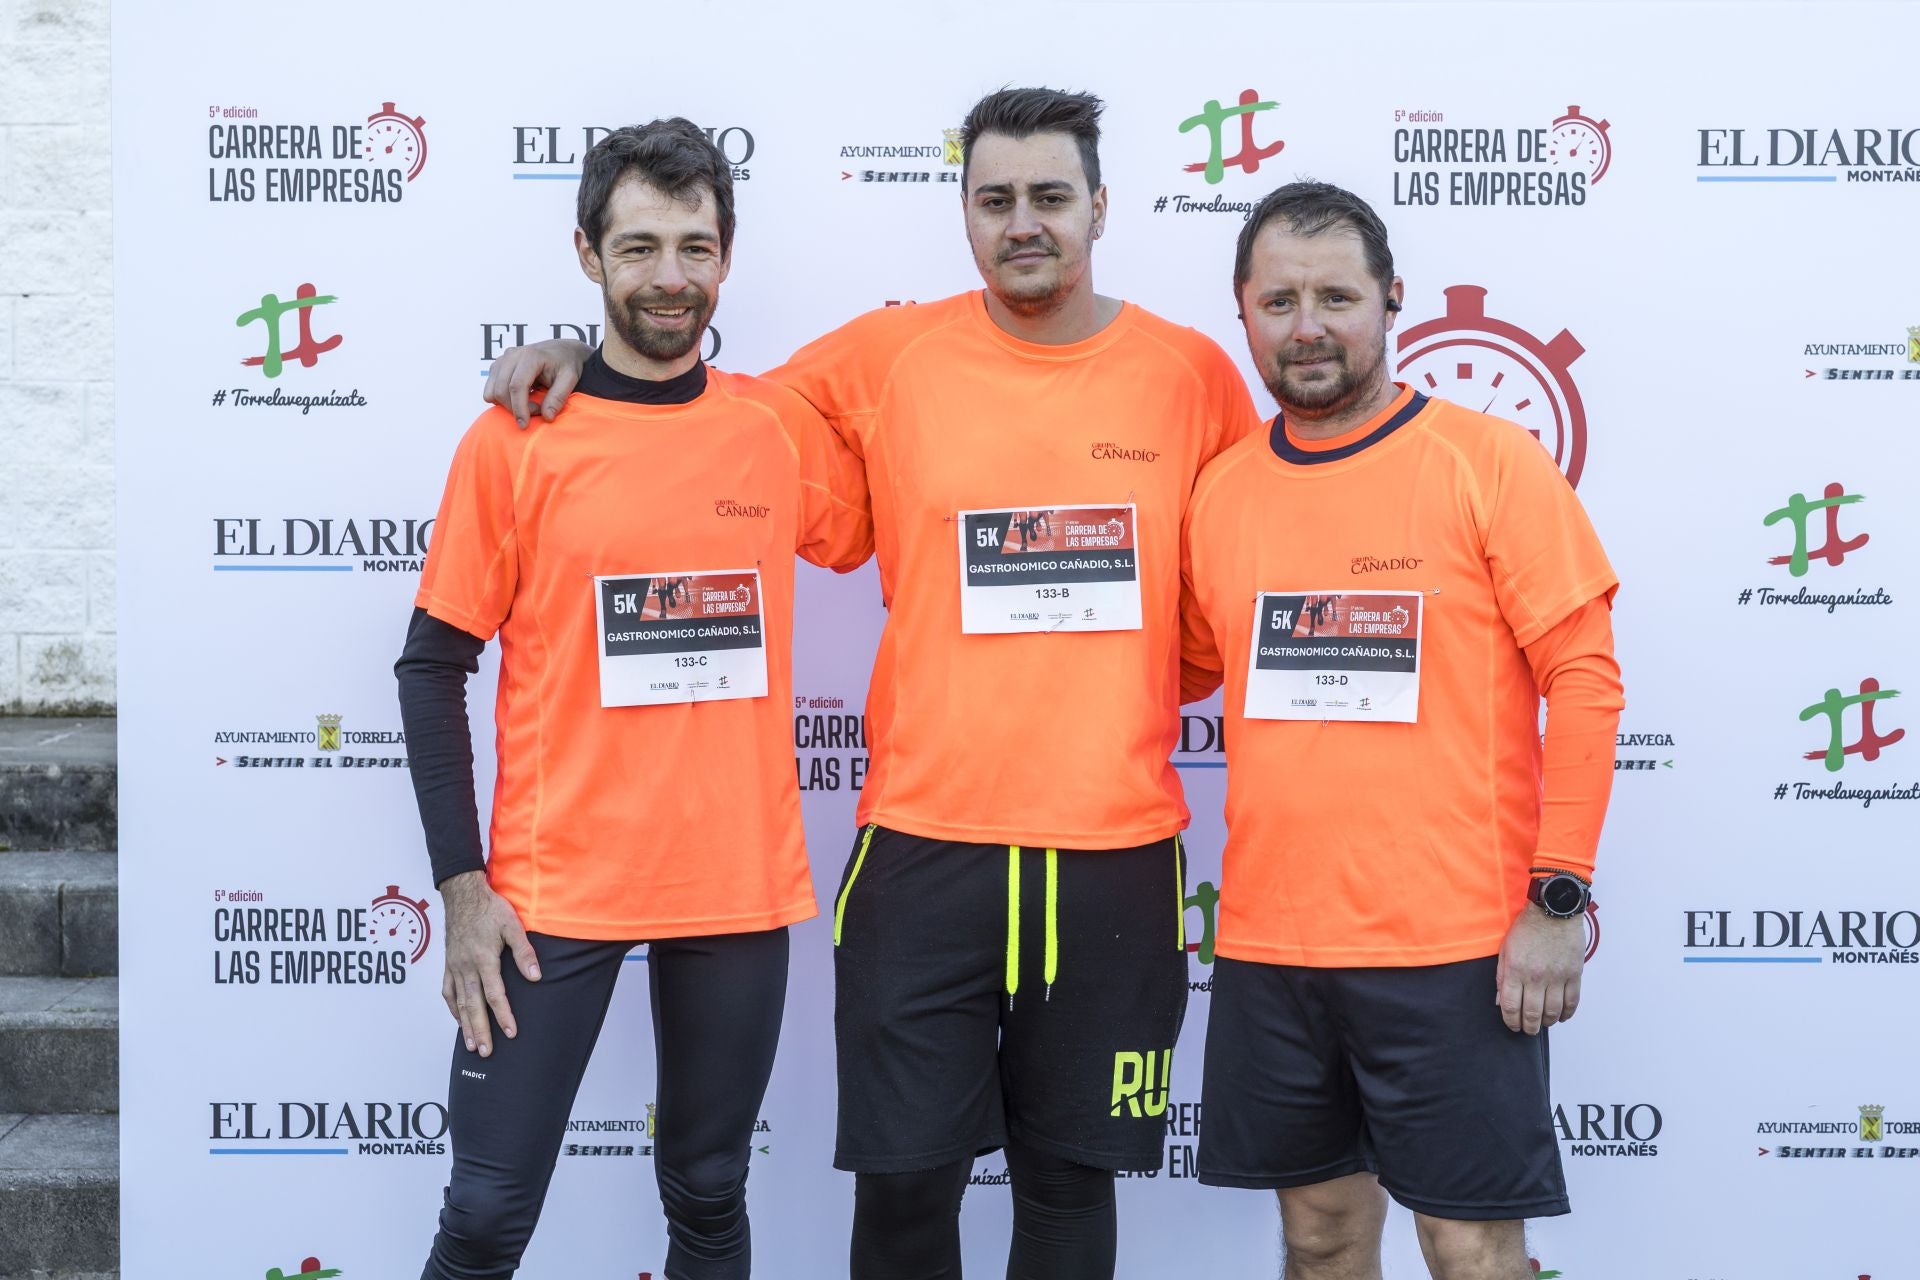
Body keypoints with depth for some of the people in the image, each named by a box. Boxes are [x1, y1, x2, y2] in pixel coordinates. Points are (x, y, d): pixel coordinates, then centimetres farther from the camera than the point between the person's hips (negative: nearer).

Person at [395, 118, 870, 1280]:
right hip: (555, 889, -2)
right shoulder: (516, 441, -4)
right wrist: (463, 888, -7)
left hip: (742, 885, 3)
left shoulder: (782, 429, 2)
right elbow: (434, 669, -3)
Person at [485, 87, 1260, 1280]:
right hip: (924, 844, 0)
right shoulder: (887, 356, 0)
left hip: (1116, 854, 1)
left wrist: (1135, 683, 2)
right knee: (905, 1177, 5)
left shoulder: (1193, 374, 2)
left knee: (1069, 1179, 12)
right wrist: (585, 357, 1)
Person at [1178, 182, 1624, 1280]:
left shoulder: (1490, 461, -5)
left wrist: (1559, 897, -11)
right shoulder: (1223, 488, 8)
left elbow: (1585, 682, -8)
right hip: (1270, 940, 4)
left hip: (1456, 943, -4)